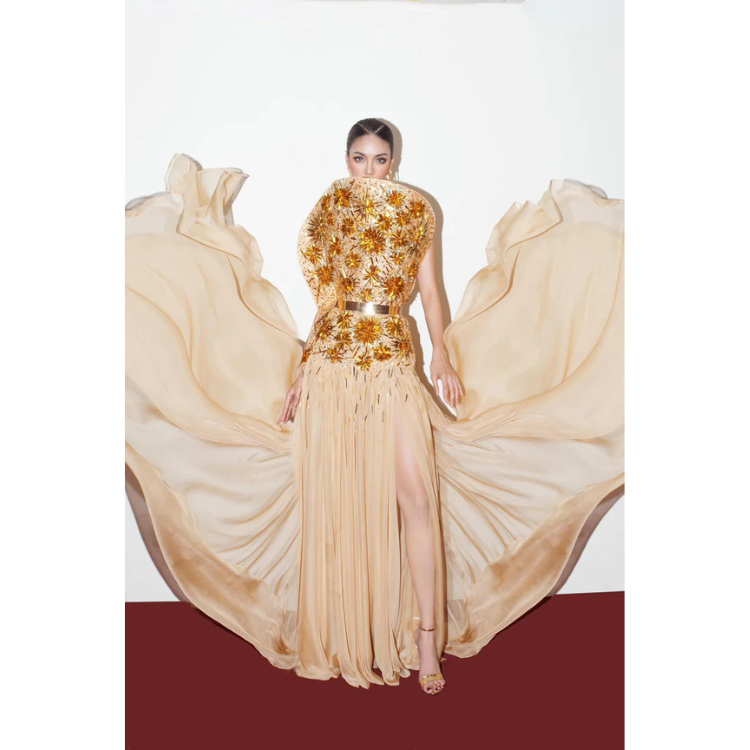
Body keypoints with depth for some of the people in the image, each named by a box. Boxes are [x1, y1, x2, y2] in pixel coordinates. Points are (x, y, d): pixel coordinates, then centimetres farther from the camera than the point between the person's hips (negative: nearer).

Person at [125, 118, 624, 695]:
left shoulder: (417, 212, 11)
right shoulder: (329, 212, 11)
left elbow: (428, 289, 11)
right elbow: (324, 298, 10)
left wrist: (443, 351, 0)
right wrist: (302, 367, 7)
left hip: (394, 360, 0)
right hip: (332, 358, 1)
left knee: (416, 496, -10)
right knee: (336, 497, 4)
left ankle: (427, 638, 1)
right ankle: (346, 638, 20)